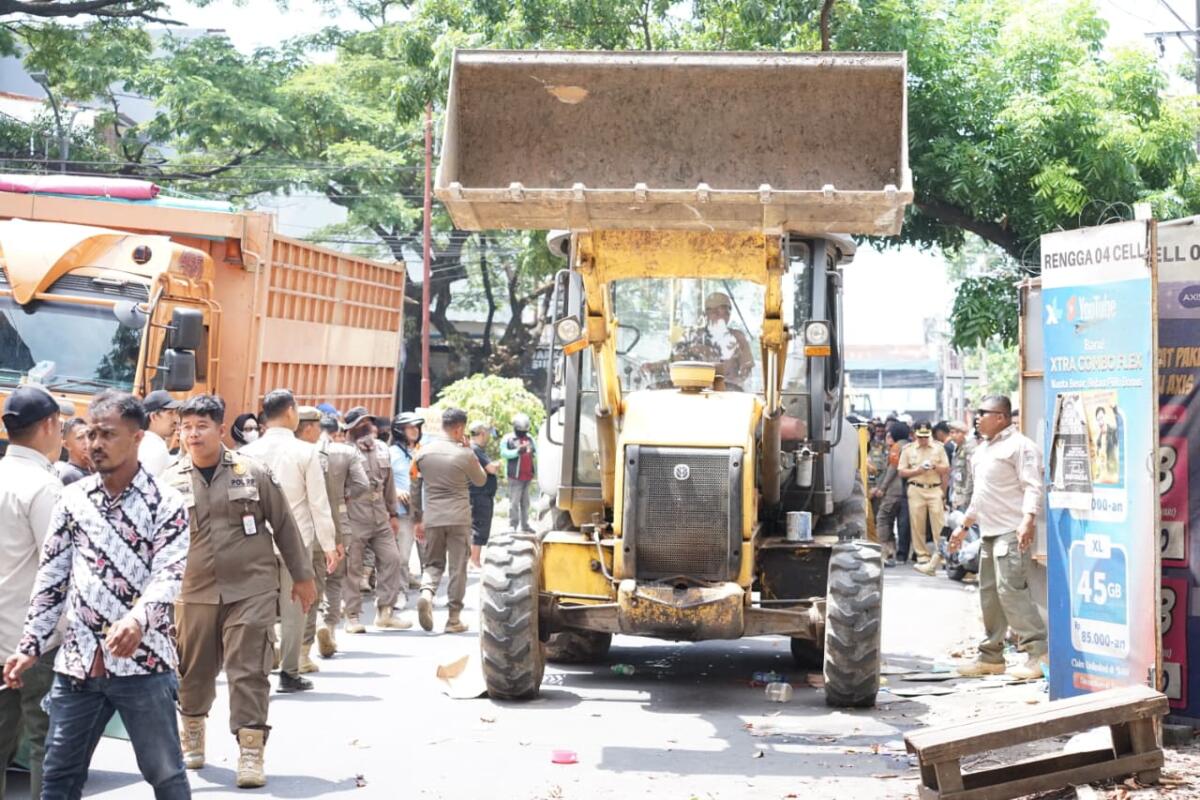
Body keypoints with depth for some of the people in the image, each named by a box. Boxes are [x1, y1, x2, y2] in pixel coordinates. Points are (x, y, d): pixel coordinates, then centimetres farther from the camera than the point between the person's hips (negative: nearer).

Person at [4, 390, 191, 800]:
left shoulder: (165, 503, -5)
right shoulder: (73, 498, 8)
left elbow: (171, 574, -16)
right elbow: (50, 578, 12)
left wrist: (139, 619, -35)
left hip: (143, 661, -4)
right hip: (77, 662, 4)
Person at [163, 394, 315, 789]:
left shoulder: (254, 473, -2)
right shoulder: (171, 481, 0)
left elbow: (284, 526, 6)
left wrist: (302, 576, 9)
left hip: (251, 590, -2)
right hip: (194, 593, 2)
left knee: (248, 672, -6)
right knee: (193, 671, 13)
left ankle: (251, 752, -2)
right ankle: (191, 735, 37)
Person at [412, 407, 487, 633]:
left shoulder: (423, 452, 2)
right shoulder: (465, 454, -9)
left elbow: (416, 488, 7)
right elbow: (481, 480, 9)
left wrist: (418, 519, 16)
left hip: (432, 519, 3)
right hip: (459, 519, -3)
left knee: (434, 563, 15)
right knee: (457, 567, 6)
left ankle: (426, 592, -15)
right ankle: (454, 618, 9)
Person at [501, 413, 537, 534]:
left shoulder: (530, 438, 15)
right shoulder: (508, 439, -2)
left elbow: (536, 451, 17)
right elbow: (504, 453, -14)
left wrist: (533, 452, -5)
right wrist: (517, 451, -24)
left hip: (528, 475, 6)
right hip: (515, 475, -6)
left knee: (525, 502, 12)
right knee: (514, 501, -8)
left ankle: (524, 525, 19)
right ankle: (513, 525, -4)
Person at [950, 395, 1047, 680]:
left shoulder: (1019, 445, -9)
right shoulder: (983, 449, 21)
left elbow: (1032, 487, -18)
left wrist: (1028, 520, -31)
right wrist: (964, 526, 31)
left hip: (1012, 532, -10)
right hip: (989, 532, 10)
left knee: (1010, 589, -17)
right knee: (989, 592, 12)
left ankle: (1038, 653, -13)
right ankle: (990, 657, 19)